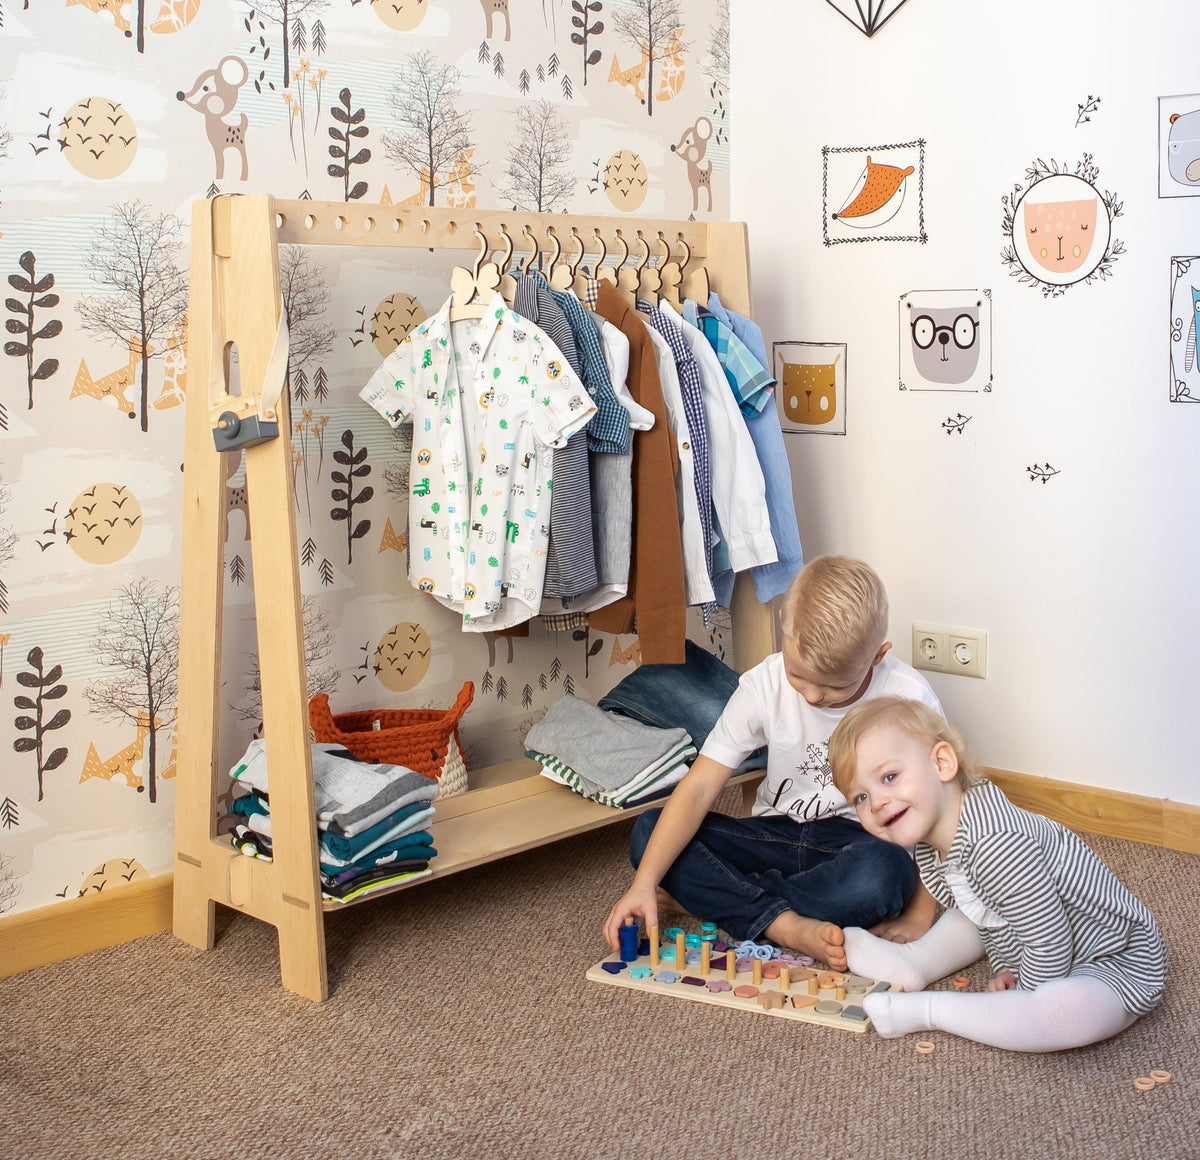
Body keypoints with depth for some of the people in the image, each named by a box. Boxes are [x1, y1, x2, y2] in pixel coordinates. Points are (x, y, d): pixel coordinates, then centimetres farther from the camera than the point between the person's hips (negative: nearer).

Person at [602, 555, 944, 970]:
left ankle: (717, 897, -20)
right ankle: (789, 927, -27)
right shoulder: (763, 686, -13)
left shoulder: (908, 698, -17)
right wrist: (644, 884, -25)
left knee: (885, 873, -39)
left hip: (861, 839, -2)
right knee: (648, 833, -18)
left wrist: (919, 917, -17)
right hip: (778, 834, 3)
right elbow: (698, 787, -16)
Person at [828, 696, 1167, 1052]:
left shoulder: (996, 845, -35)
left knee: (1073, 1009, -38)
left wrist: (1020, 1008, -16)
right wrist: (1004, 967, 0)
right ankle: (913, 964, 3)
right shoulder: (930, 851, -4)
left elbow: (1051, 946, -30)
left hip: (1116, 963, -9)